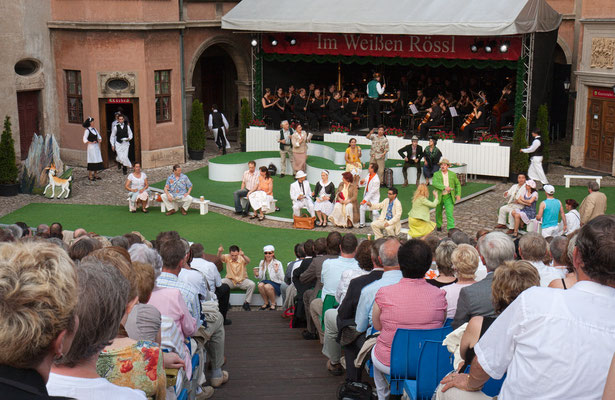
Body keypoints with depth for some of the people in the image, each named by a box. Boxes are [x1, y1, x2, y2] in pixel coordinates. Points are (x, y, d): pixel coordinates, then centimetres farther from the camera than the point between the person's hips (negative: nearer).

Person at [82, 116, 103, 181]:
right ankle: (90, 176, 1)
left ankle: (95, 175, 18)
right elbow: (85, 140, -14)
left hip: (96, 146, 7)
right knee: (92, 161, -6)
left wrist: (100, 139, -3)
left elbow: (98, 136, 18)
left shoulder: (94, 129, 12)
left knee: (97, 161, 9)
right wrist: (92, 142, -23)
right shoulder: (87, 130, -10)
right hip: (91, 147, -7)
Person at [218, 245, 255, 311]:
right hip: (230, 280, 1)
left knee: (252, 284, -28)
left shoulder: (242, 258, -14)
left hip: (242, 280, -1)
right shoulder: (227, 257, -9)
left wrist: (243, 256, -60)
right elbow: (220, 257, -29)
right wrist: (219, 252, -54)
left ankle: (246, 303, -11)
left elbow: (248, 261, -37)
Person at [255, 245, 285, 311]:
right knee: (260, 285, -30)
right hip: (265, 281, 4)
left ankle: (273, 304, -11)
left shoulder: (277, 263, -6)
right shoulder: (262, 263, 8)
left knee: (267, 286, -35)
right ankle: (266, 303, -8)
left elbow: (282, 279, -9)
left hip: (276, 283, -4)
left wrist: (277, 271, -25)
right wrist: (257, 275, -9)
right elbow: (260, 277, 13)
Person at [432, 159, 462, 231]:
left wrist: (458, 194, -3)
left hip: (448, 197, 0)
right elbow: (435, 183, -21)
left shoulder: (452, 174, 1)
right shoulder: (436, 174, -4)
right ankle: (439, 226, 41)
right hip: (439, 196, 1)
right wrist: (444, 187, -34)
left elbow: (457, 184, 11)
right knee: (438, 212, 16)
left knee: (449, 213, -12)